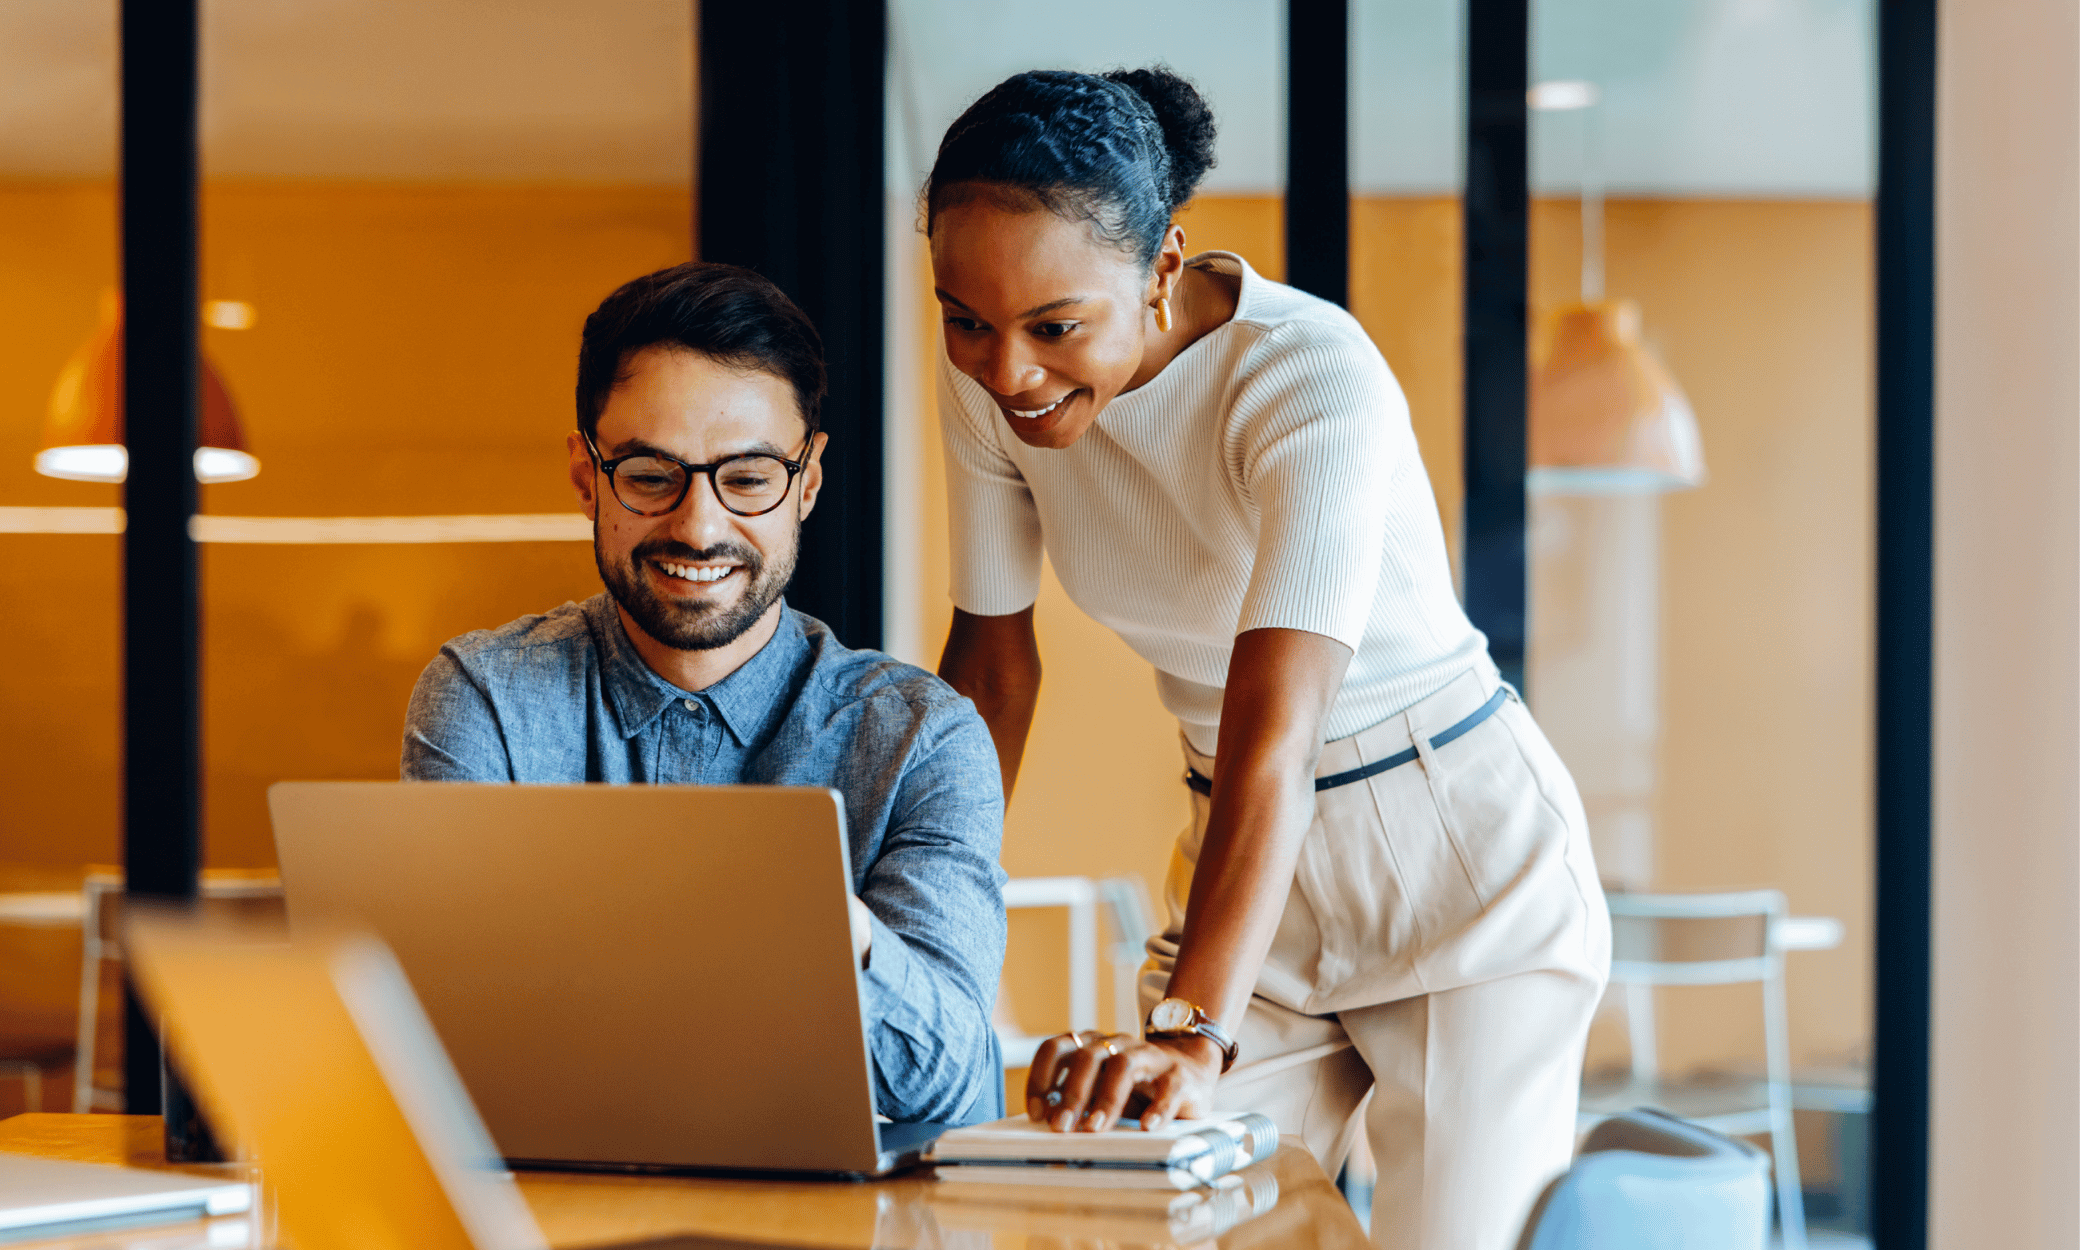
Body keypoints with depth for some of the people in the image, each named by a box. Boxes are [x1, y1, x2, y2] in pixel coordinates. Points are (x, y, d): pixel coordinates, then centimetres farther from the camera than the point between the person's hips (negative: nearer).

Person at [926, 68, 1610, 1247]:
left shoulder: (1314, 376, -28)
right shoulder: (989, 381, -10)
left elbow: (1274, 722, -39)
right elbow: (995, 662, 1)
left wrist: (1193, 1030, -50)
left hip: (1464, 858, -5)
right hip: (1250, 862, 5)